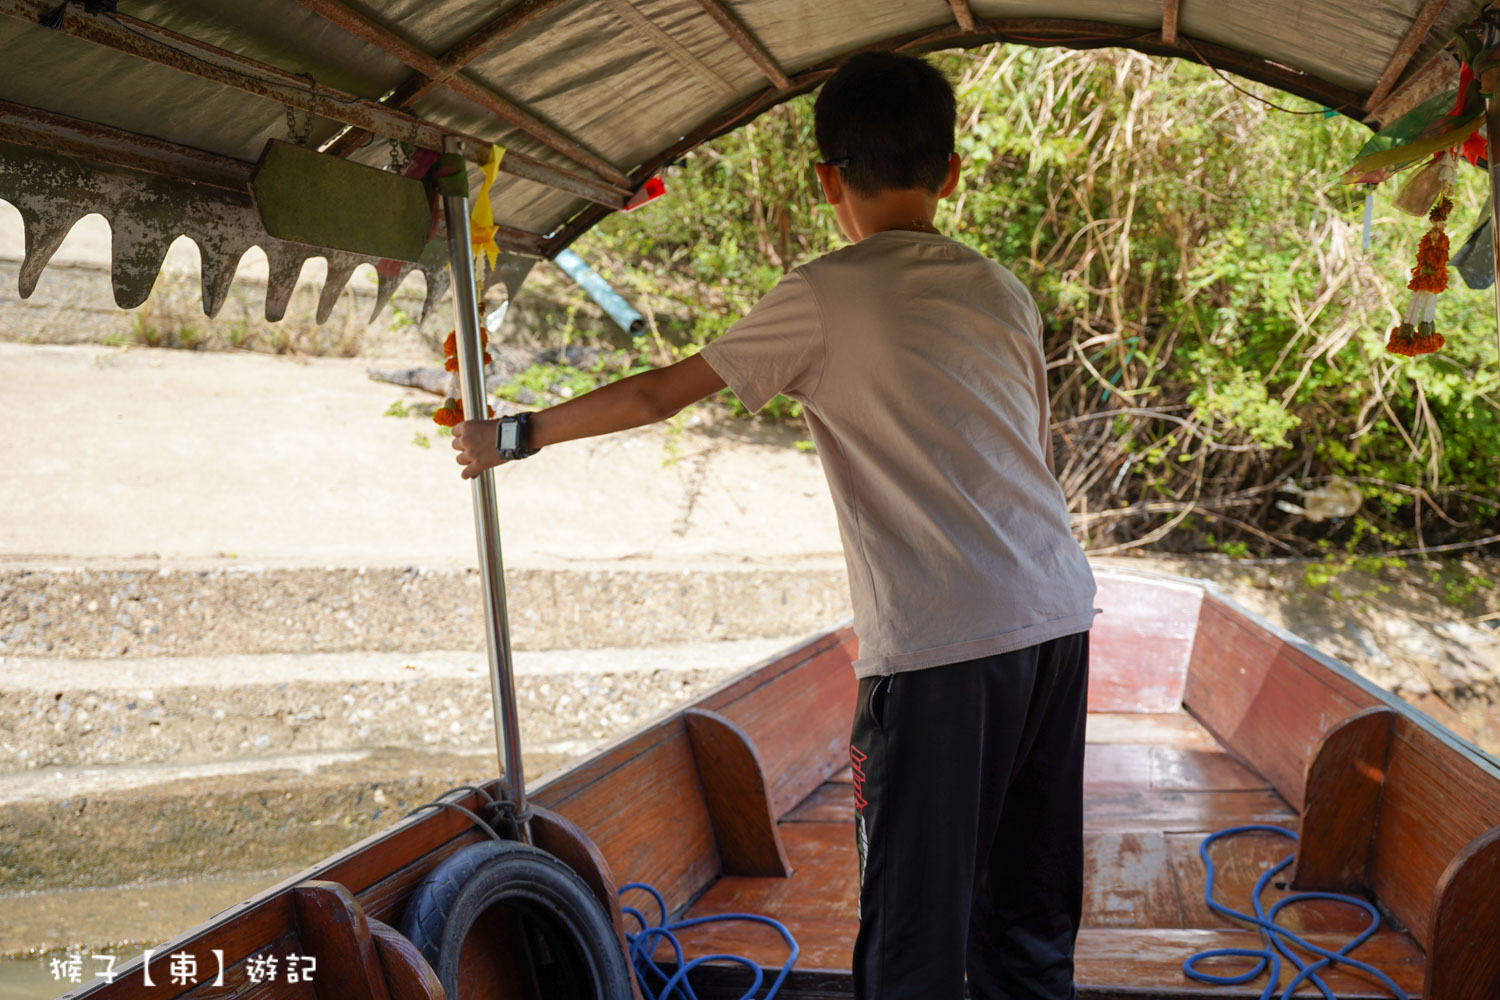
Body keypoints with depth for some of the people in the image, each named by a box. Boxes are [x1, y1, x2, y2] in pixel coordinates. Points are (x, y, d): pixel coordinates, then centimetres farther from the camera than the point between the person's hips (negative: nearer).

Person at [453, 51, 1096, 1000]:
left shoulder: (823, 299, -4)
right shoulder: (1001, 291, 13)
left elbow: (659, 395, 3)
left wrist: (513, 435, 16)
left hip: (940, 644, -6)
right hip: (1058, 616, 7)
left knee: (914, 919, 3)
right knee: (1029, 908, 17)